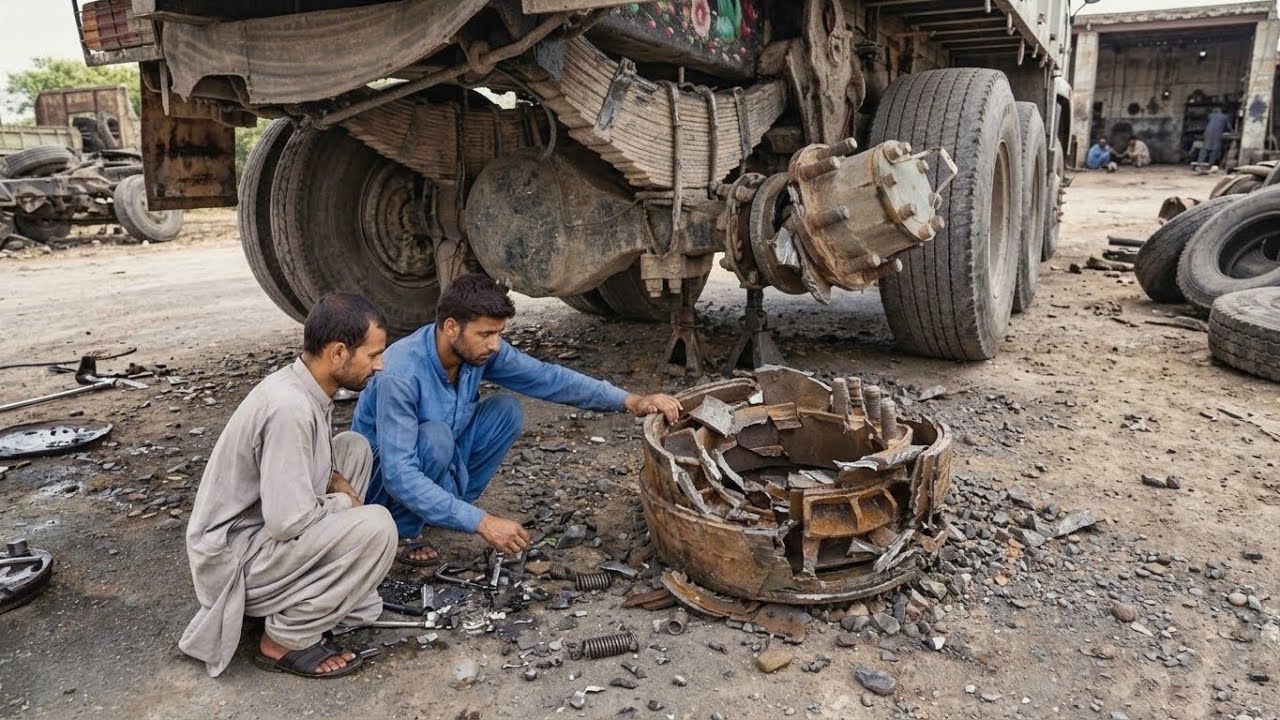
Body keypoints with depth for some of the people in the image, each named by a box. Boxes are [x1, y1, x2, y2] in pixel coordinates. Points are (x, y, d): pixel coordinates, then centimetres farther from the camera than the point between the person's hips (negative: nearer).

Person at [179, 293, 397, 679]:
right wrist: (344, 502, -11)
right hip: (232, 559, -9)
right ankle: (285, 639, -5)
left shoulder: (305, 387, 0)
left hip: (261, 528, 9)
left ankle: (314, 587, 10)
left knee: (353, 447, 8)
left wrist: (335, 481, -1)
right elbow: (288, 521, -30)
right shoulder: (290, 407, -28)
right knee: (376, 527, -24)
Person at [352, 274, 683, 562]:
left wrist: (628, 401, -18)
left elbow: (546, 377, -9)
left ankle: (449, 508, 0)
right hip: (385, 480, -6)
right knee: (435, 437, -35)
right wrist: (480, 522, -42)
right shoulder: (401, 374, -34)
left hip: (439, 466, 6)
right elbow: (399, 476, -38)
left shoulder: (481, 350, -16)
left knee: (507, 411, -11)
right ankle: (403, 531, -11)